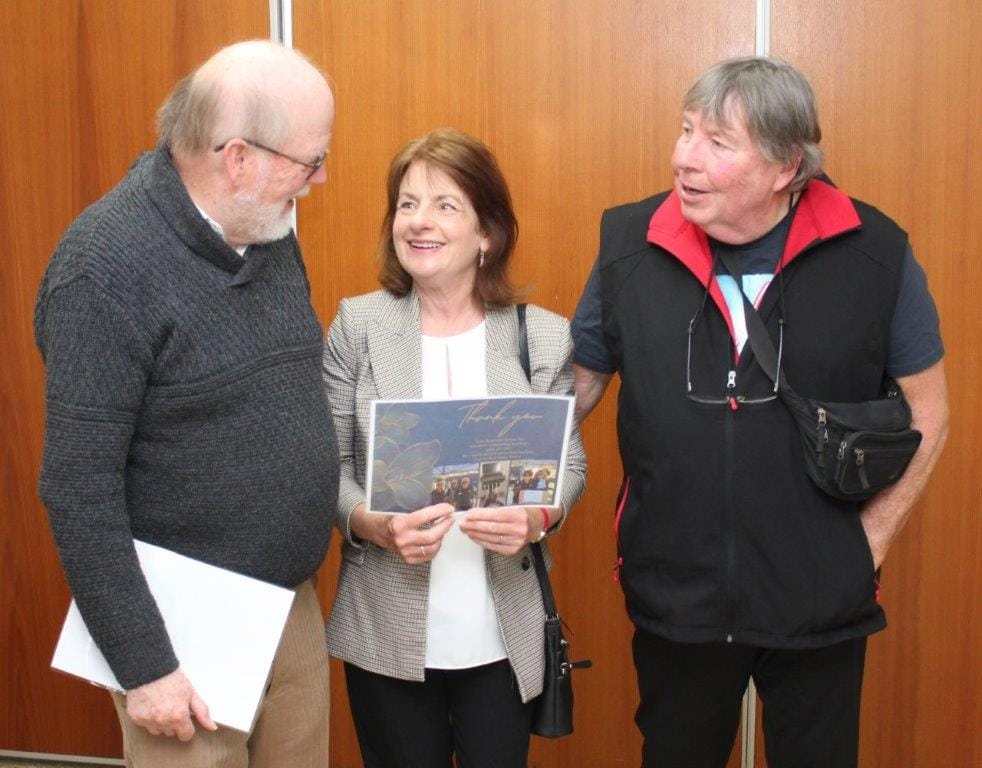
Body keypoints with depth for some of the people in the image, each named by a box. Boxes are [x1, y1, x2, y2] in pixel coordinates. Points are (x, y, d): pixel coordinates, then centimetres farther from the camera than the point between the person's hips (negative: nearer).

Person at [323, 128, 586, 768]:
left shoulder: (544, 336, -1)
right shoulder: (358, 325, -2)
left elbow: (571, 464, 4)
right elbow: (328, 463, -1)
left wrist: (539, 518, -17)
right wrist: (373, 525, -20)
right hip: (388, 633, 0)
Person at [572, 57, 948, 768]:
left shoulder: (875, 253, -9)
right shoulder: (630, 245, -6)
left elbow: (926, 410, 0)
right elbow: (579, 383, 4)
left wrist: (869, 541, -3)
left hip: (823, 605, -1)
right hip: (674, 600, 1)